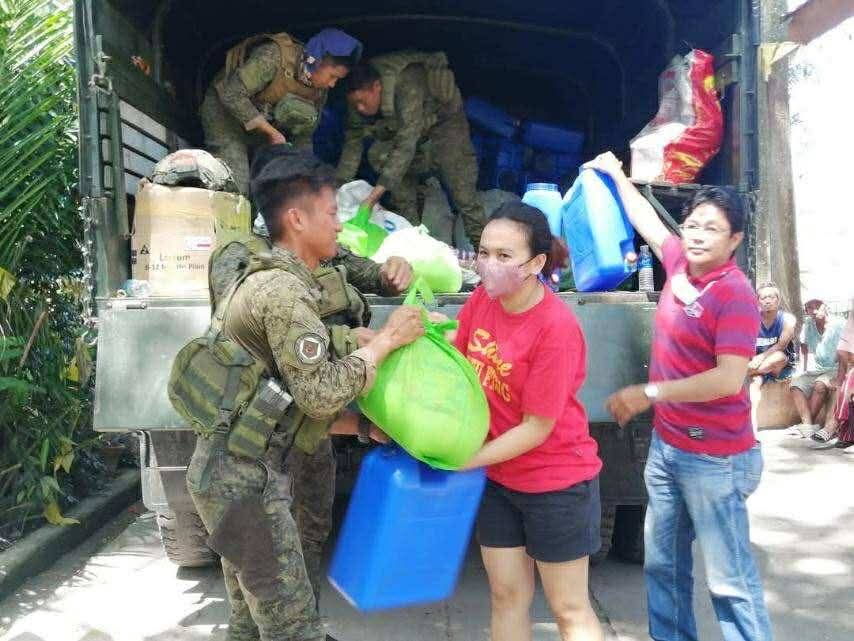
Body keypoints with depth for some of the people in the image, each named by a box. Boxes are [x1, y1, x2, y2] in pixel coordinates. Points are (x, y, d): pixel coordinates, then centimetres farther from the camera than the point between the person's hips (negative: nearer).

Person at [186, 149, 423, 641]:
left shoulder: (276, 282, 15)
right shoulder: (284, 291, -18)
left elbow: (301, 401, 15)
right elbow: (321, 393, -22)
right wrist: (385, 341, -11)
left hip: (232, 469, 10)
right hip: (245, 477, -10)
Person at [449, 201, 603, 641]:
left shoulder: (557, 328, -26)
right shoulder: (483, 298, -7)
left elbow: (537, 427, -22)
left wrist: (459, 462, -20)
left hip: (557, 483, -6)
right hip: (498, 479, 6)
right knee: (507, 597, 19)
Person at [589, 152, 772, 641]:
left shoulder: (735, 294, -17)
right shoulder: (680, 264, 3)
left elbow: (729, 380, -25)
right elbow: (647, 221, 23)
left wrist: (650, 393, -24)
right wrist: (616, 175, 33)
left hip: (715, 458, -8)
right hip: (667, 445, 8)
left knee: (730, 578, -1)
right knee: (664, 566, 17)